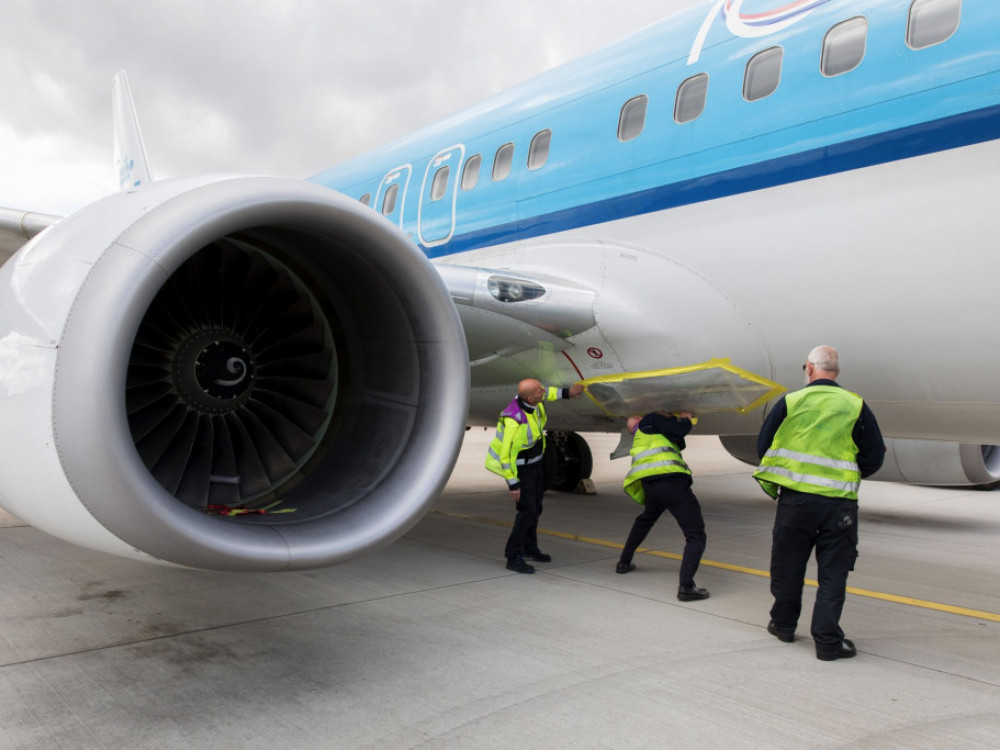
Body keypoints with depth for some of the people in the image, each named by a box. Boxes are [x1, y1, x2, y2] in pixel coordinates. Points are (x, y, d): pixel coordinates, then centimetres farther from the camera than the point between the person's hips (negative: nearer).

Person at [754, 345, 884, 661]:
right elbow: (874, 457, 3)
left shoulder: (790, 402, -1)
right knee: (833, 570, 6)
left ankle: (783, 623, 30)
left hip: (795, 497, 0)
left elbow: (763, 446, 3)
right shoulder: (856, 406, 0)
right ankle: (827, 639, 4)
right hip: (839, 502, 0)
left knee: (788, 564, 15)